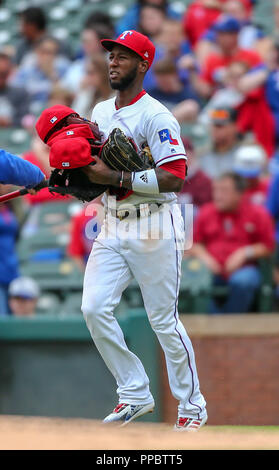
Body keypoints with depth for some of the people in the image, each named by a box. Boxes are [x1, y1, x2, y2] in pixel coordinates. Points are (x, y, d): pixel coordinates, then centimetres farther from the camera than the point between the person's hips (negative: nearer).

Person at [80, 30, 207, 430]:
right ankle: (135, 394, 6)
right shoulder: (100, 113, 13)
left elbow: (175, 178, -20)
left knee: (164, 320, -3)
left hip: (153, 228, -7)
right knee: (94, 308, -6)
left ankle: (192, 406, 11)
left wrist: (117, 178, -23)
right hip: (111, 228, 7)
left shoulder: (156, 116, -12)